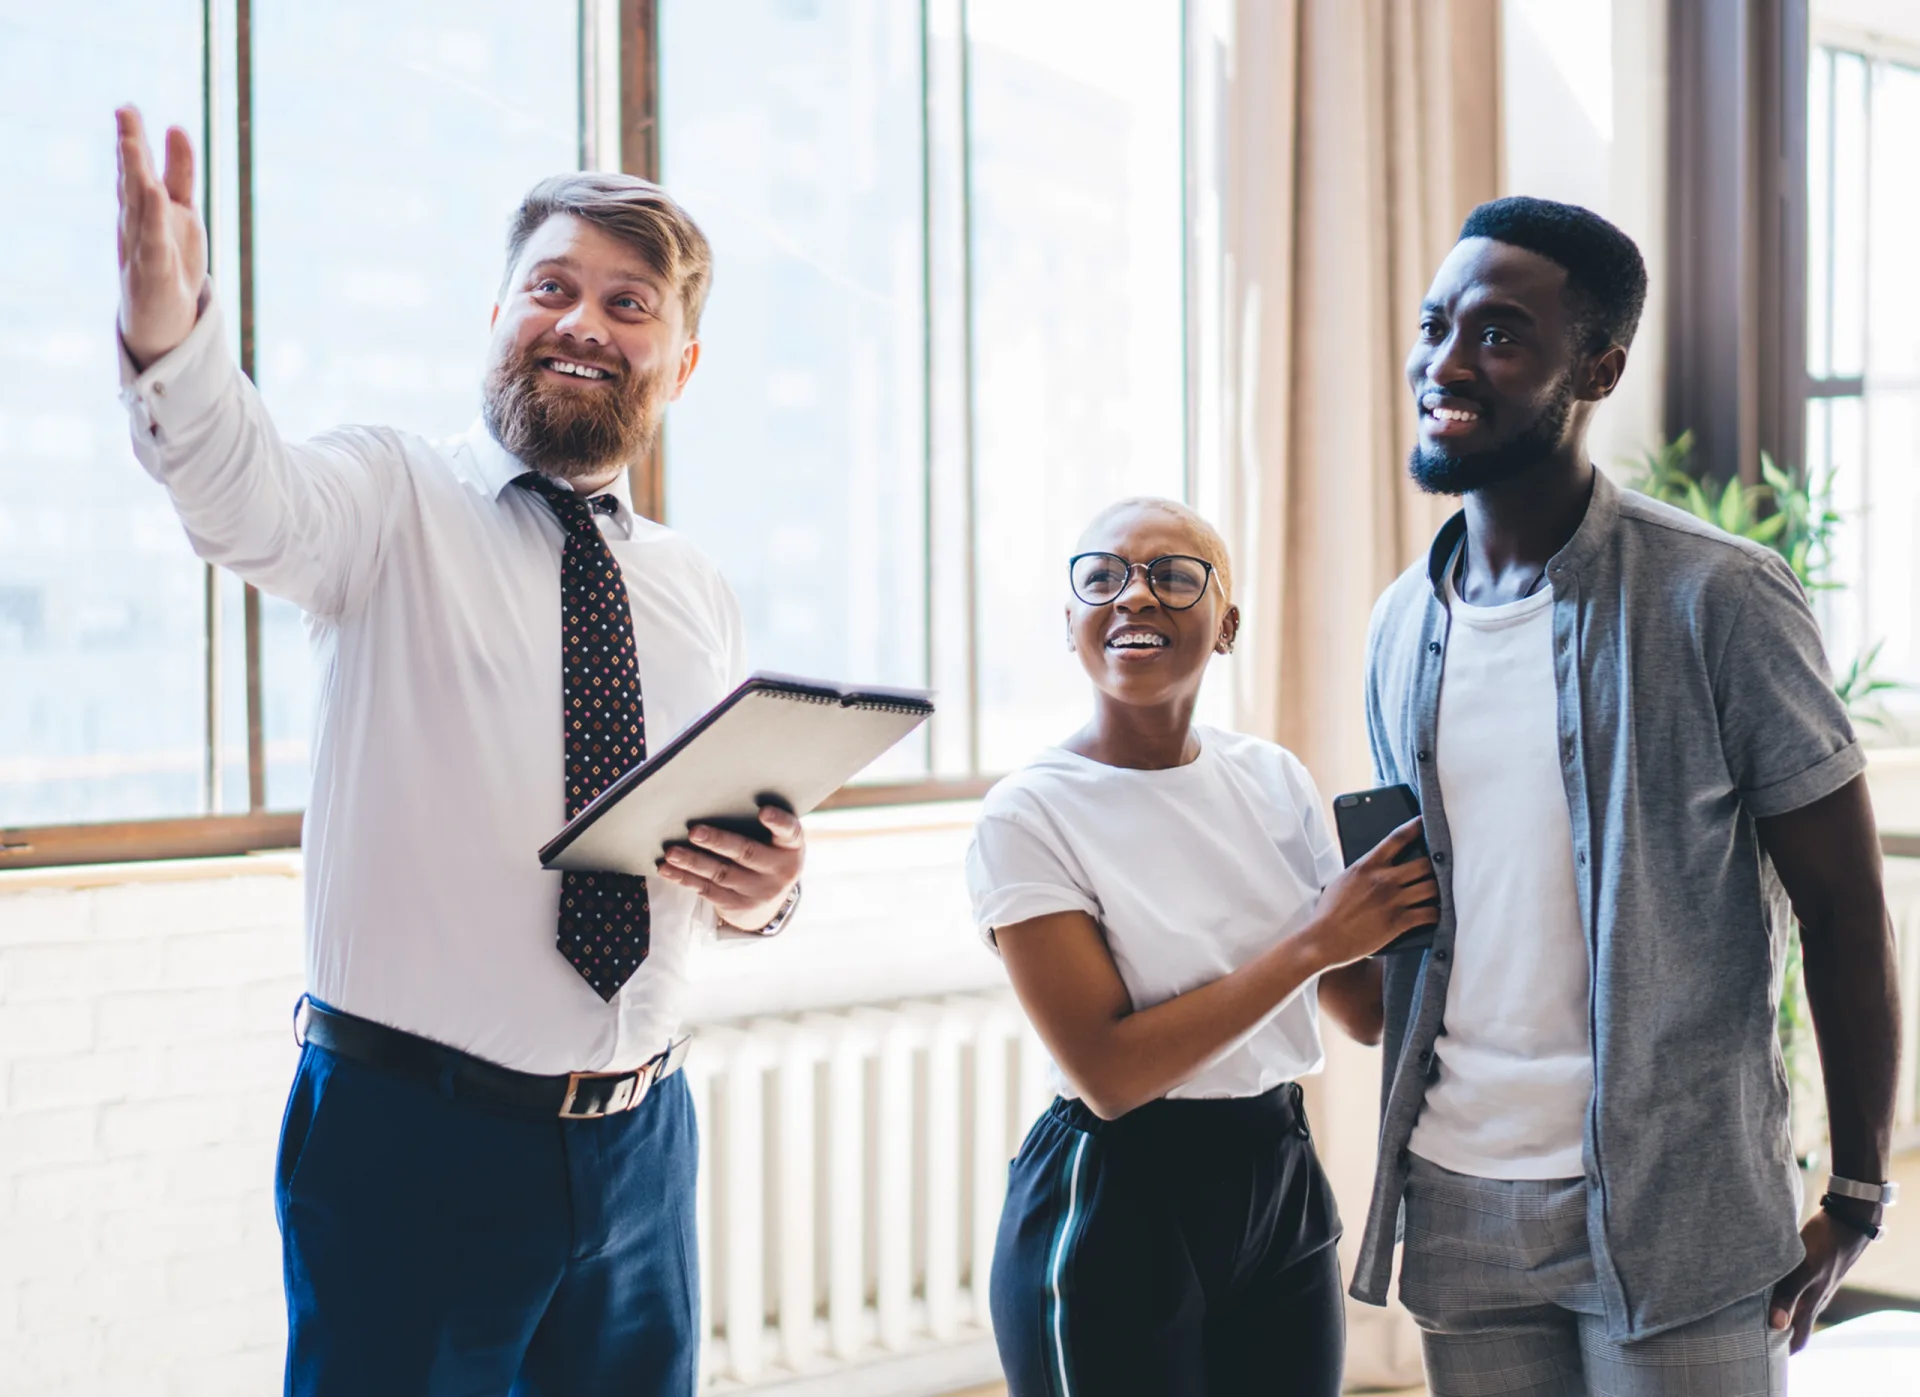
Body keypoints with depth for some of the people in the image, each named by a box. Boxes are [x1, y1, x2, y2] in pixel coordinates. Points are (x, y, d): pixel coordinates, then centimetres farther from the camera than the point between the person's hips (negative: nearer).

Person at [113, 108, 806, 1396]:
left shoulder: (699, 593, 11)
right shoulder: (394, 503, -4)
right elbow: (245, 493, -28)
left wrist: (770, 880, -6)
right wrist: (167, 335, -48)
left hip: (640, 1142, 5)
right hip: (412, 1138, -5)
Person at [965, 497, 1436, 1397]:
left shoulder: (1274, 780, 3)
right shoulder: (1030, 815, -13)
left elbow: (1368, 1009, 6)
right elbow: (1109, 1072, -20)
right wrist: (1314, 943, -18)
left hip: (1284, 1191, 5)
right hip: (1113, 1213, -5)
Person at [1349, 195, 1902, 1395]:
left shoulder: (1717, 600, -10)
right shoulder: (1401, 626, 7)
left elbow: (1845, 905, -7)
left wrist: (1859, 1195, -6)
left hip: (1675, 1209, -5)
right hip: (1456, 1202, 5)